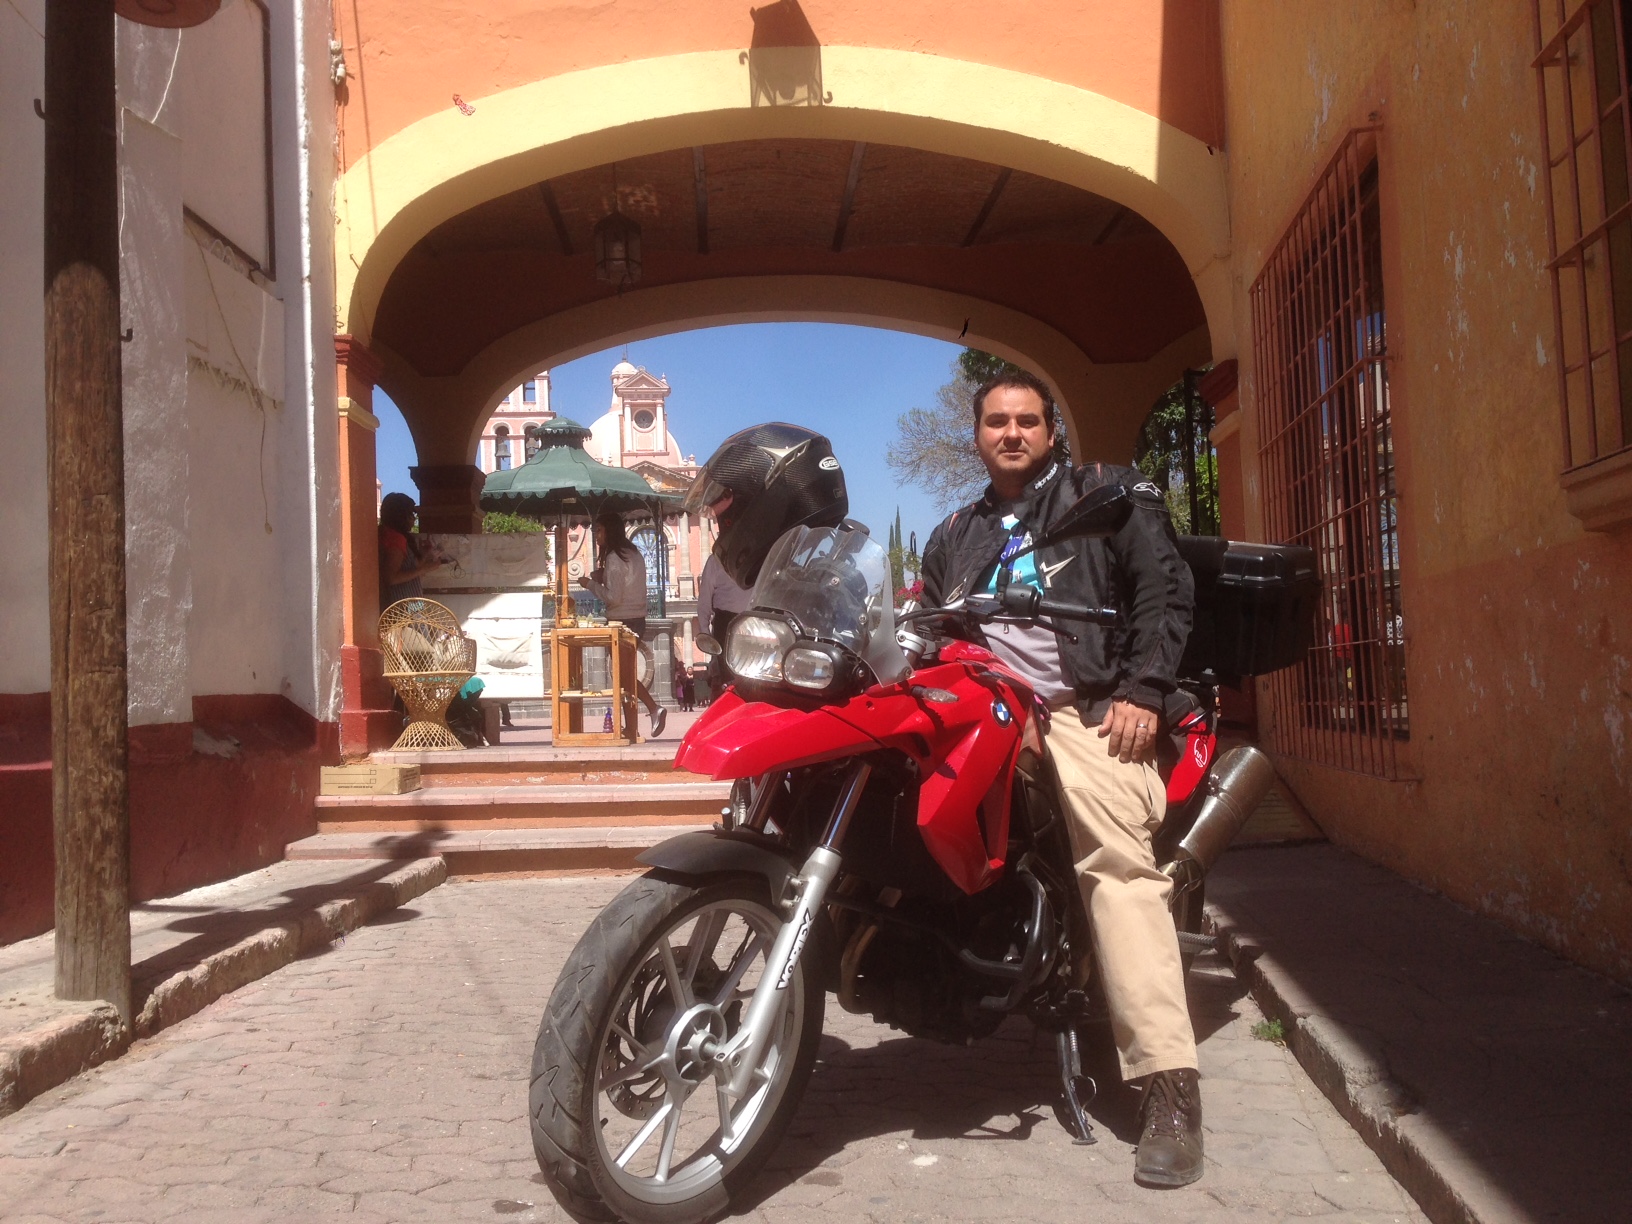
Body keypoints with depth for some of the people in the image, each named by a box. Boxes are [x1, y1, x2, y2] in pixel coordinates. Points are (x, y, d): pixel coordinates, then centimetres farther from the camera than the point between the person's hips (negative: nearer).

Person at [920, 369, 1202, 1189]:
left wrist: (1142, 691, -9)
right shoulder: (955, 537, 29)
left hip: (1081, 712, -6)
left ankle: (1169, 1089, -29)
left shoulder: (1106, 495, 13)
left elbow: (1165, 588, 3)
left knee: (1119, 862, -24)